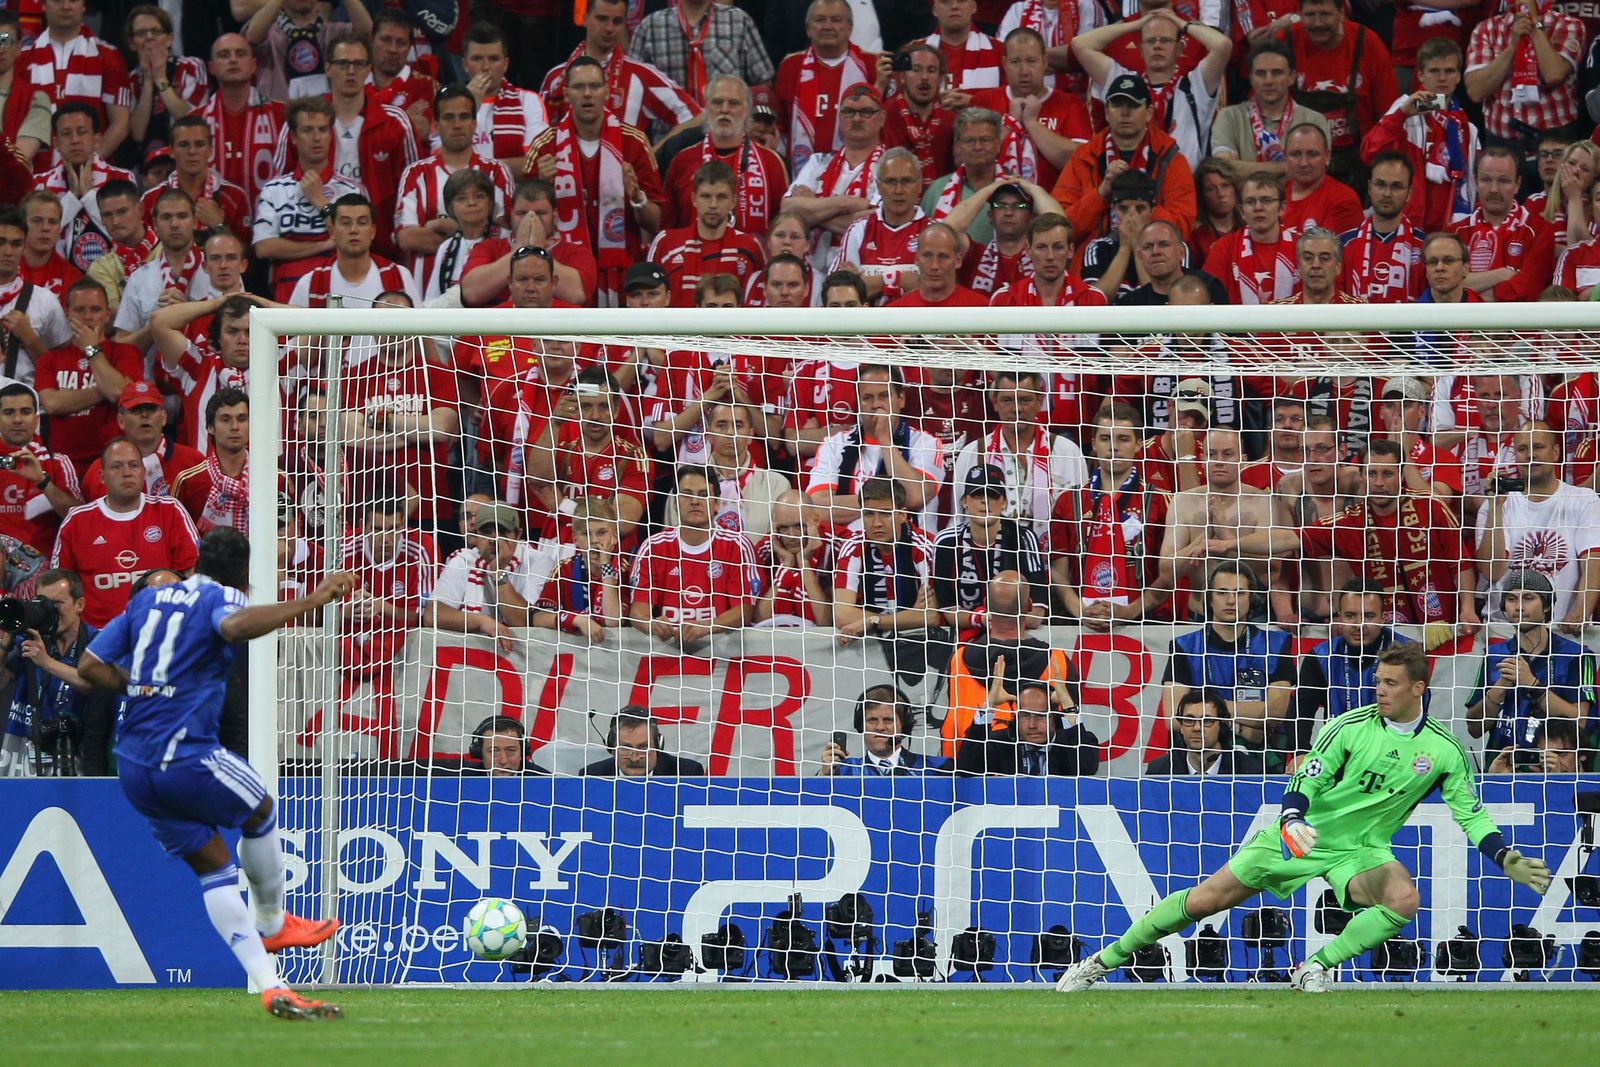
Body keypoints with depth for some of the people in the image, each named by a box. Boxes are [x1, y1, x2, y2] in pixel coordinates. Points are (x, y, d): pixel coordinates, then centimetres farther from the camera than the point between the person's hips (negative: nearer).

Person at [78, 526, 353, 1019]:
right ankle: (272, 924, 37)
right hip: (185, 753, -7)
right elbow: (236, 626, -30)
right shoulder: (221, 598, -4)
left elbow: (91, 667, 13)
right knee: (261, 814, 22)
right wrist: (311, 601, -31)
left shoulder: (147, 600, 17)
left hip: (132, 764, 7)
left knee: (213, 868, 11)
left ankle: (270, 987, 7)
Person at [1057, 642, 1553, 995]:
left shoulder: (1446, 751, -5)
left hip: (1361, 850, 1)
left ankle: (1316, 968, -17)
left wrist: (1507, 859, -12)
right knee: (1206, 898, -6)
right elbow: (1306, 778, -11)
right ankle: (1104, 961, 8)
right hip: (1302, 836, -1)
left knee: (1404, 898, -32)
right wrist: (1292, 820, -31)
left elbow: (1470, 813, 2)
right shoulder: (1352, 726, -9)